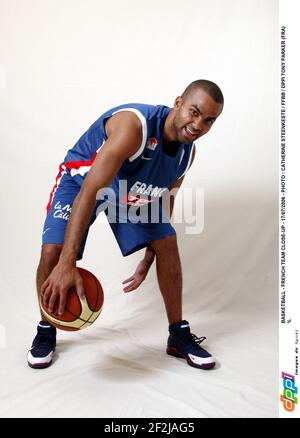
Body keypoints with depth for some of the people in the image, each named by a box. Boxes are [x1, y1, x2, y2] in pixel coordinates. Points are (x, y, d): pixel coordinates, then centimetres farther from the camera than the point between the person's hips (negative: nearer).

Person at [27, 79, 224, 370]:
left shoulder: (188, 152, -13)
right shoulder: (134, 125, -38)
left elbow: (165, 201, 2)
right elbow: (89, 192, -44)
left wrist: (148, 261, 1)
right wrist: (67, 264, -51)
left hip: (134, 191, 6)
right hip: (81, 179, -5)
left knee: (168, 244, -6)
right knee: (53, 252, -21)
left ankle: (179, 337, 10)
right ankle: (46, 330, 8)